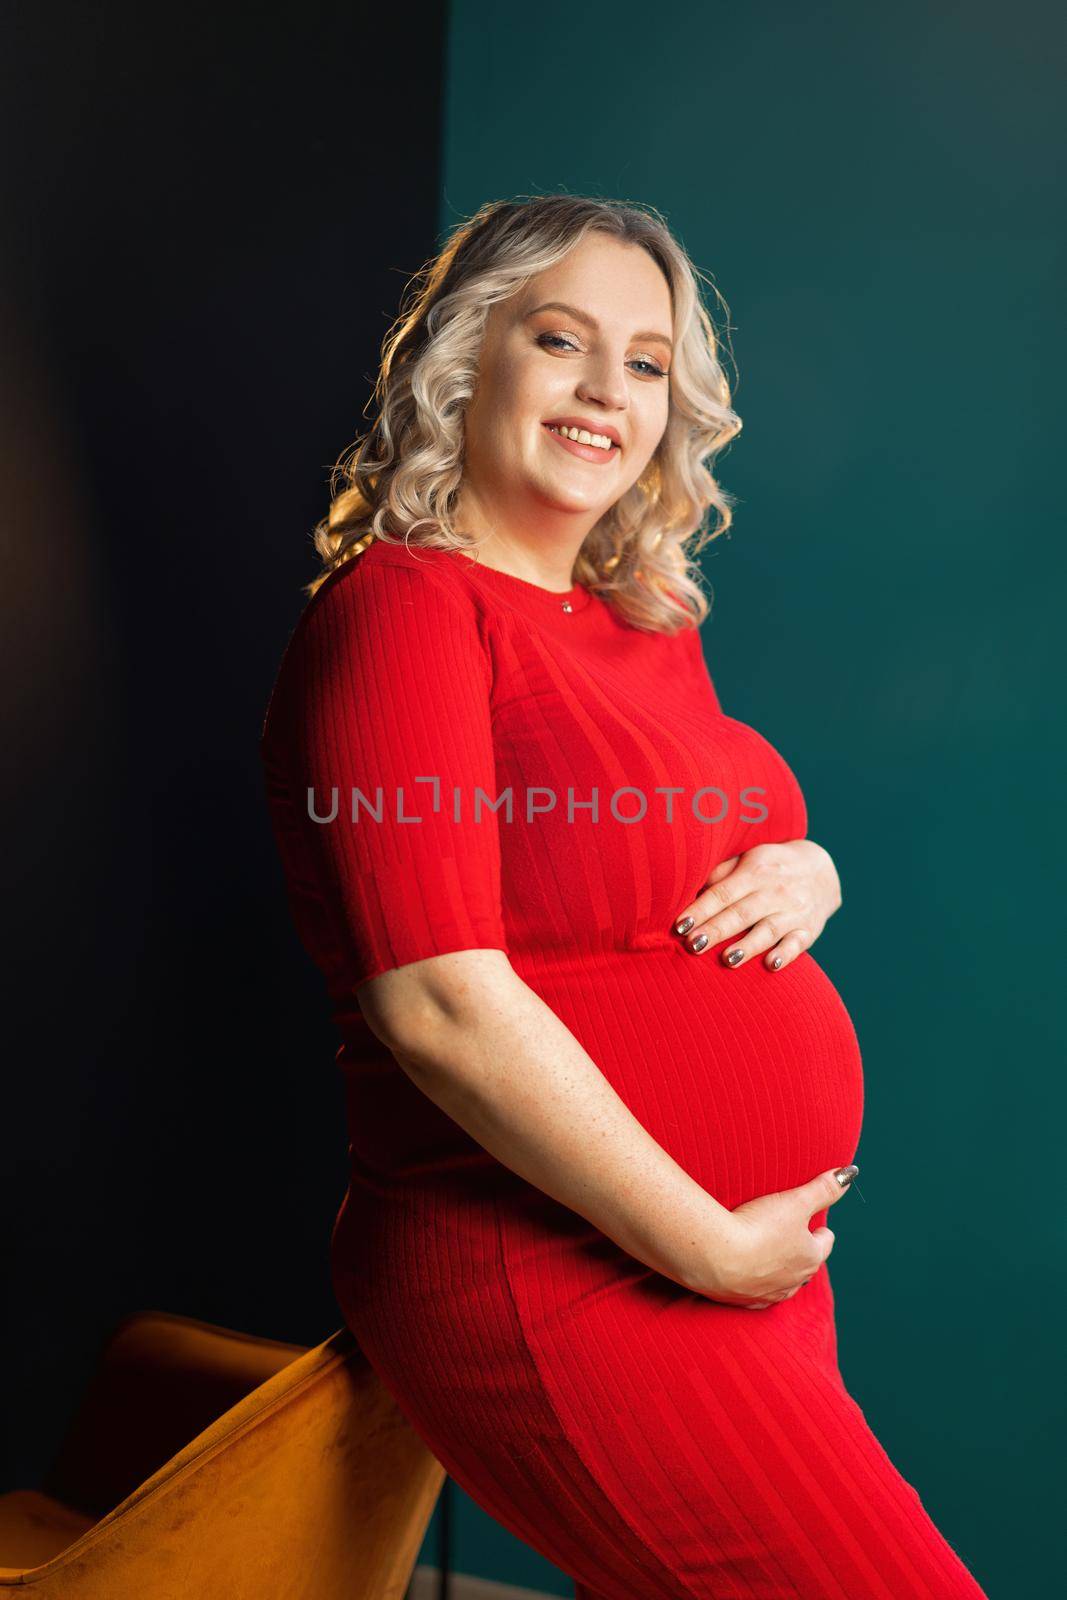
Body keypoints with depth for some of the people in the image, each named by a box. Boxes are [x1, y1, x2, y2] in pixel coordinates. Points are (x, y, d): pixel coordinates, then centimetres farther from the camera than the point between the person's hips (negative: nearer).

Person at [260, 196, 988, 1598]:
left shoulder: (648, 628, 12)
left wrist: (808, 873, -1)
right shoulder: (399, 604, -12)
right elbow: (442, 1008, -20)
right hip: (550, 1271, -8)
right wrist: (709, 1245, -15)